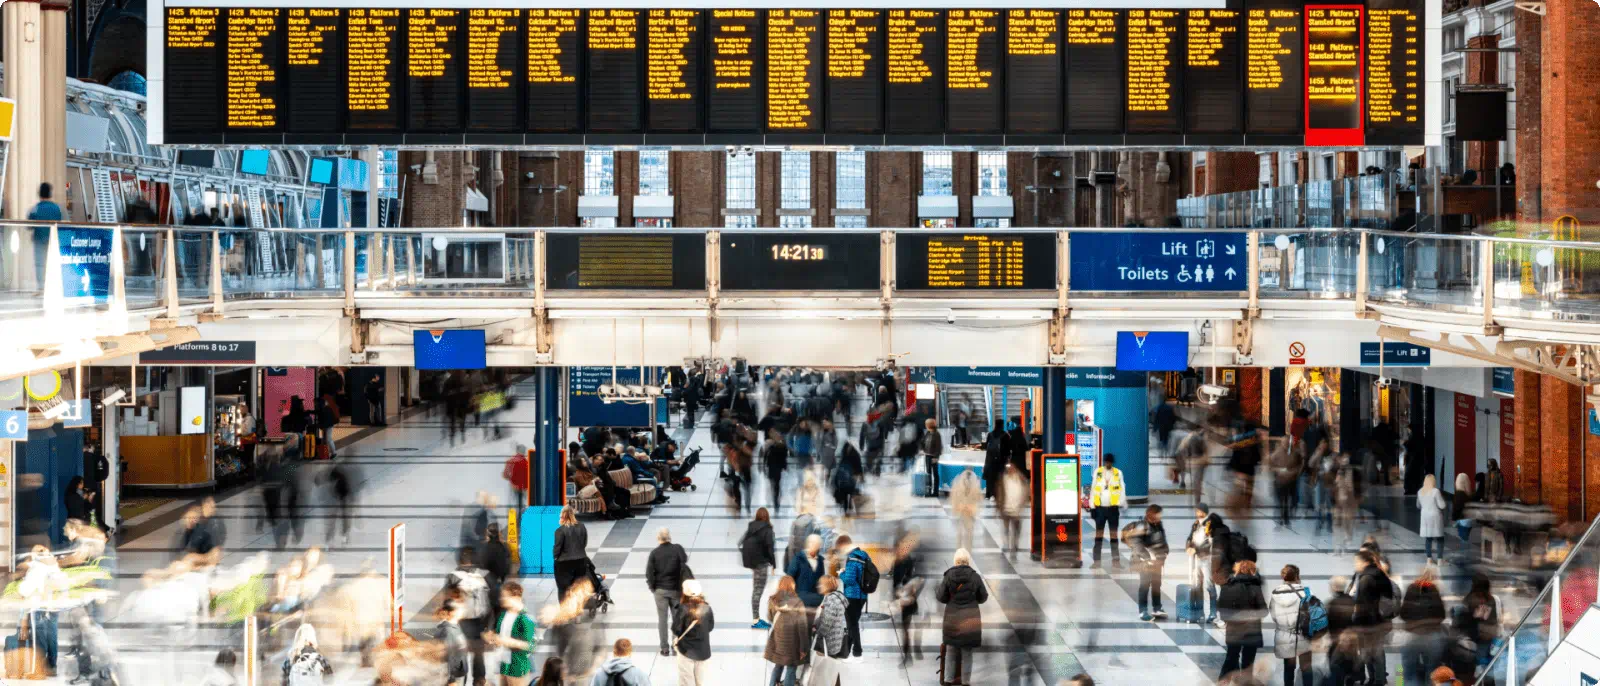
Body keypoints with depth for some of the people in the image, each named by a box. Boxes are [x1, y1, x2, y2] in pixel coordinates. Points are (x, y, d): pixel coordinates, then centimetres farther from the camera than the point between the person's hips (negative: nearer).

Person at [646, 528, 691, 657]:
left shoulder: (654, 553, -9)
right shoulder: (677, 549, -8)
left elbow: (649, 572, -10)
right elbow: (684, 566, -9)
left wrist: (652, 587, 2)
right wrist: (683, 585, 2)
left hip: (660, 590, 0)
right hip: (676, 589, 0)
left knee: (662, 619, 8)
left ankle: (665, 648, 10)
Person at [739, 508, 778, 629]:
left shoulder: (751, 528, 7)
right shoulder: (767, 530, -12)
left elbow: (742, 543, 8)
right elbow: (770, 547, -15)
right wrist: (773, 564, -8)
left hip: (751, 561, 7)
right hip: (761, 562, -7)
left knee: (756, 589, 14)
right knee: (758, 590, -5)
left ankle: (757, 618, 19)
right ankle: (755, 620, -5)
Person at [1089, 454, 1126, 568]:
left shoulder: (1118, 473, 2)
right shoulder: (1098, 472, 4)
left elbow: (1121, 490, 0)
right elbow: (1093, 489, 5)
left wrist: (1119, 505, -10)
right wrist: (1092, 507, 2)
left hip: (1113, 508, -1)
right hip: (1100, 507, 1)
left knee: (1114, 533, 3)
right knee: (1098, 533, 4)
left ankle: (1116, 560, 3)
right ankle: (1097, 560, 7)